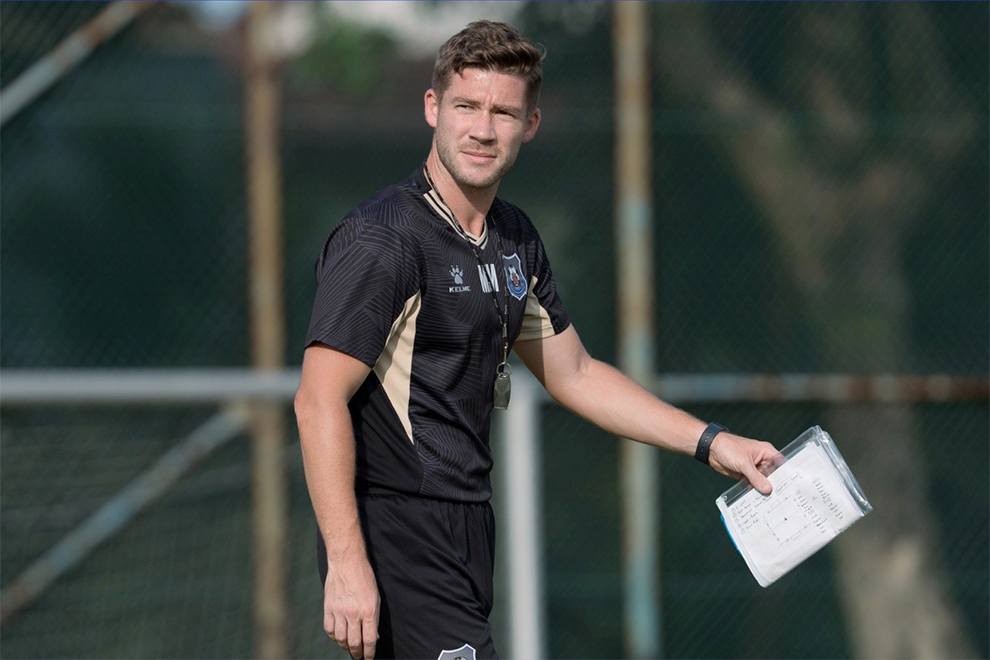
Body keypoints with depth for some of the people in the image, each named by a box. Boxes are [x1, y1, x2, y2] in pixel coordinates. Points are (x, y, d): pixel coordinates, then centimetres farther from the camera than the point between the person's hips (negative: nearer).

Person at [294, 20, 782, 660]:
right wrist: (347, 564, -25)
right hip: (392, 531, -8)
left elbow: (573, 374, 25)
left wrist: (710, 441, 20)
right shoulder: (381, 240, -14)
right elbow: (320, 401, -19)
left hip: (468, 534, 8)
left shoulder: (516, 241, 13)